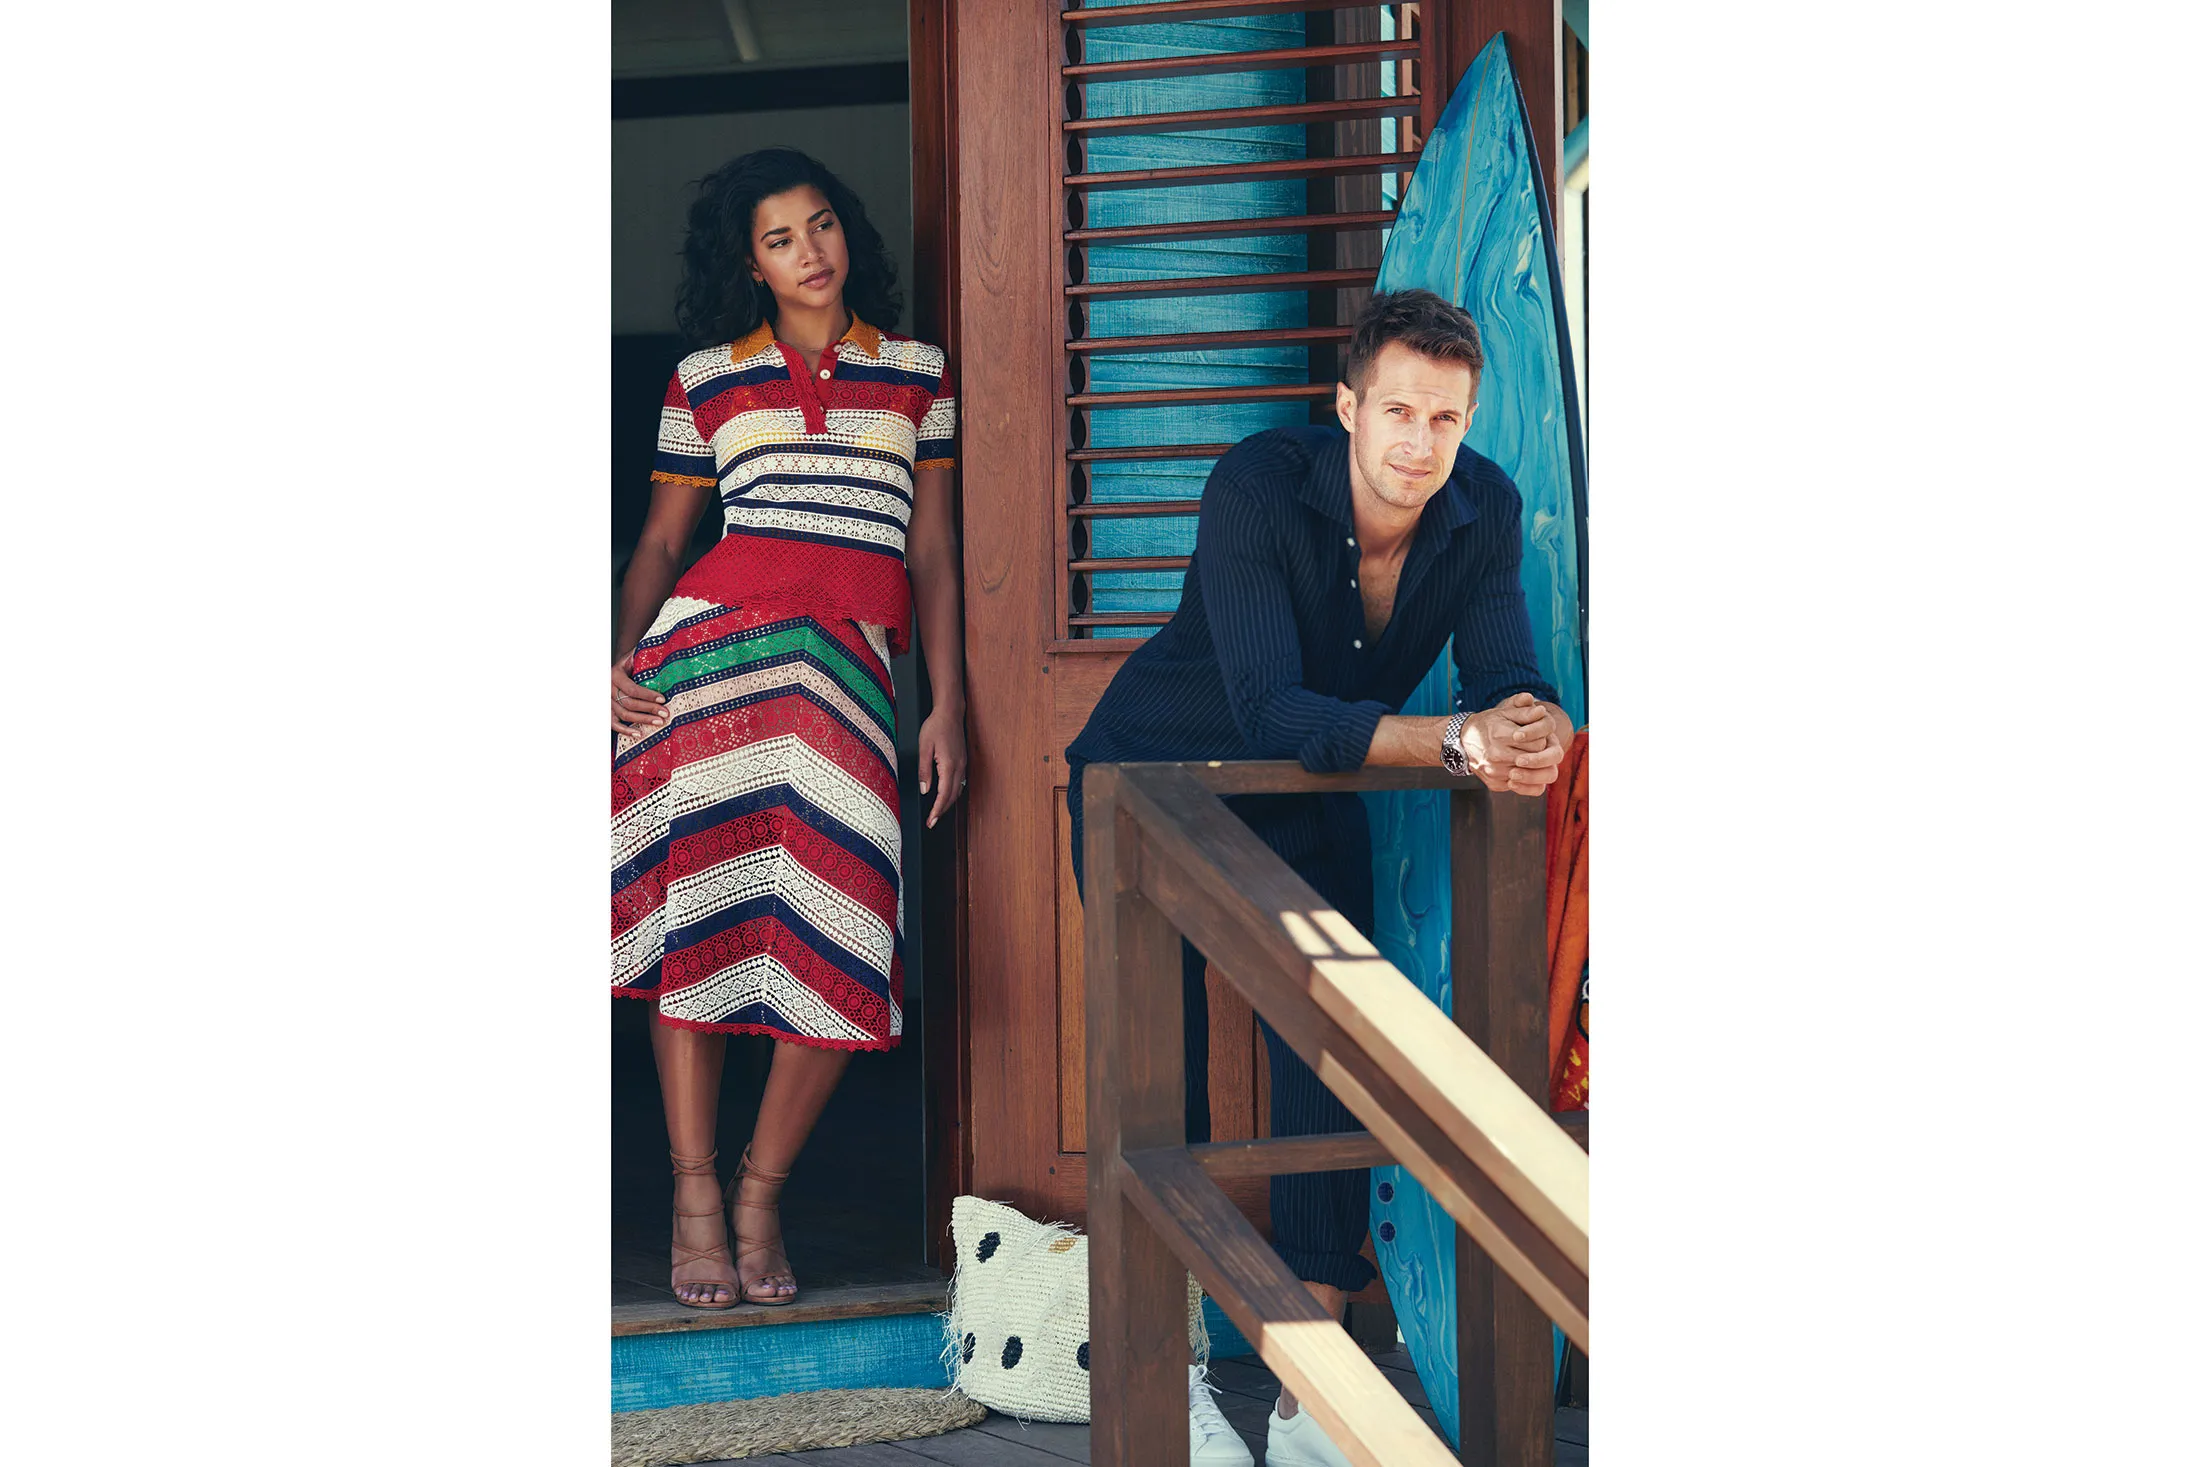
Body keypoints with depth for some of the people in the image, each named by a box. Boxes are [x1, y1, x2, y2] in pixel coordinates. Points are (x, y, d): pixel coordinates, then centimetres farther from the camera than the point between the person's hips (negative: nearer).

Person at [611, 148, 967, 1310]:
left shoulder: (918, 374, 16)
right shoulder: (706, 379, 14)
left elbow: (934, 551, 13)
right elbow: (661, 539, 14)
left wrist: (948, 704, 5)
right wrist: (623, 660, -3)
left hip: (851, 665, 0)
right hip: (712, 646, 0)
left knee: (839, 950, -9)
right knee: (695, 913, -4)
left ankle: (760, 1192, 9)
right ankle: (694, 1195, 6)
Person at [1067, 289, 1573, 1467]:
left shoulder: (1482, 510, -14)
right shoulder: (1257, 487, -30)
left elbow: (1505, 679, -18)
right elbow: (1273, 712, -39)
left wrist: (1531, 726, -44)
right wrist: (1456, 743, -49)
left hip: (1307, 802, 4)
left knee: (1331, 1053, -2)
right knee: (1162, 1067, -5)